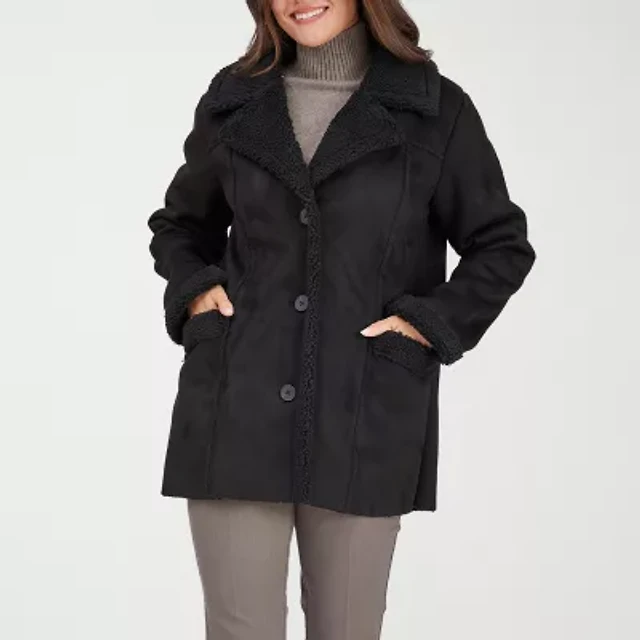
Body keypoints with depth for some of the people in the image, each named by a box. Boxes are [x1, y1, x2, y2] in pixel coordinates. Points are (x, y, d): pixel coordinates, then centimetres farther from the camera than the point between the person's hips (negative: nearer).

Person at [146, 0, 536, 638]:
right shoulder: (233, 101, 8)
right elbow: (179, 224, 23)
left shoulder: (435, 108, 1)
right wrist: (193, 289, 4)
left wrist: (434, 324, -5)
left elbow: (502, 246, 8)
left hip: (363, 422, -1)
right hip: (237, 413, 2)